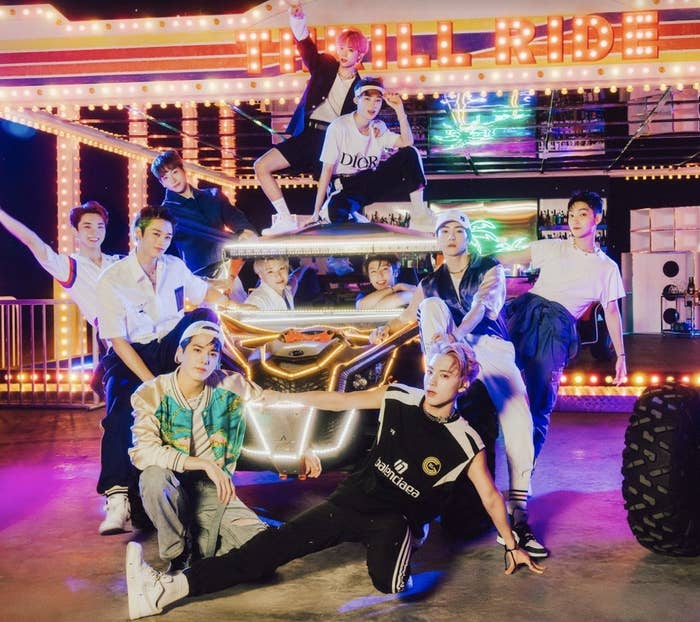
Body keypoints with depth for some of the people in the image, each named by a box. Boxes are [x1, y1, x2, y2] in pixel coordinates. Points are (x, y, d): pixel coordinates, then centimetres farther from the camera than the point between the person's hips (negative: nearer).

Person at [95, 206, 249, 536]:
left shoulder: (175, 267, 1)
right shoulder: (112, 280, -14)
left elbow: (204, 293, 19)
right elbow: (118, 341, -16)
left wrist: (233, 305, -2)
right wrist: (152, 382, -25)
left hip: (172, 345, 5)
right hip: (131, 355, -4)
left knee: (204, 316, -20)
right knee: (120, 412, -28)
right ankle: (118, 497, -29)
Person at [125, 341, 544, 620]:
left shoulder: (466, 443, -9)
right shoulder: (398, 399, -3)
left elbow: (491, 496, 2)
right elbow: (340, 400, 5)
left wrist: (512, 545, 8)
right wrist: (285, 398, 8)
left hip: (396, 519, -3)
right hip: (355, 499, 3)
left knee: (388, 581, -38)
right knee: (274, 544, -12)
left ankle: (395, 548, -3)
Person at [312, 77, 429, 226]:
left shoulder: (378, 129, 6)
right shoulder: (339, 127, -10)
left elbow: (407, 143, -7)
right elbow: (327, 169, -13)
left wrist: (399, 110, -14)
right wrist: (317, 212, -16)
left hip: (372, 183, 5)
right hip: (346, 188, -5)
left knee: (410, 153, -13)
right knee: (337, 213, -42)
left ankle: (419, 209, -14)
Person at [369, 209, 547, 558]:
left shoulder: (490, 269, 8)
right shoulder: (430, 283, 20)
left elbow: (482, 306, -12)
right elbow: (407, 317, 14)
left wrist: (455, 334, -33)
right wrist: (385, 329, -11)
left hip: (489, 346, -3)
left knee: (519, 420, -28)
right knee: (432, 305, -23)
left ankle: (517, 518, -28)